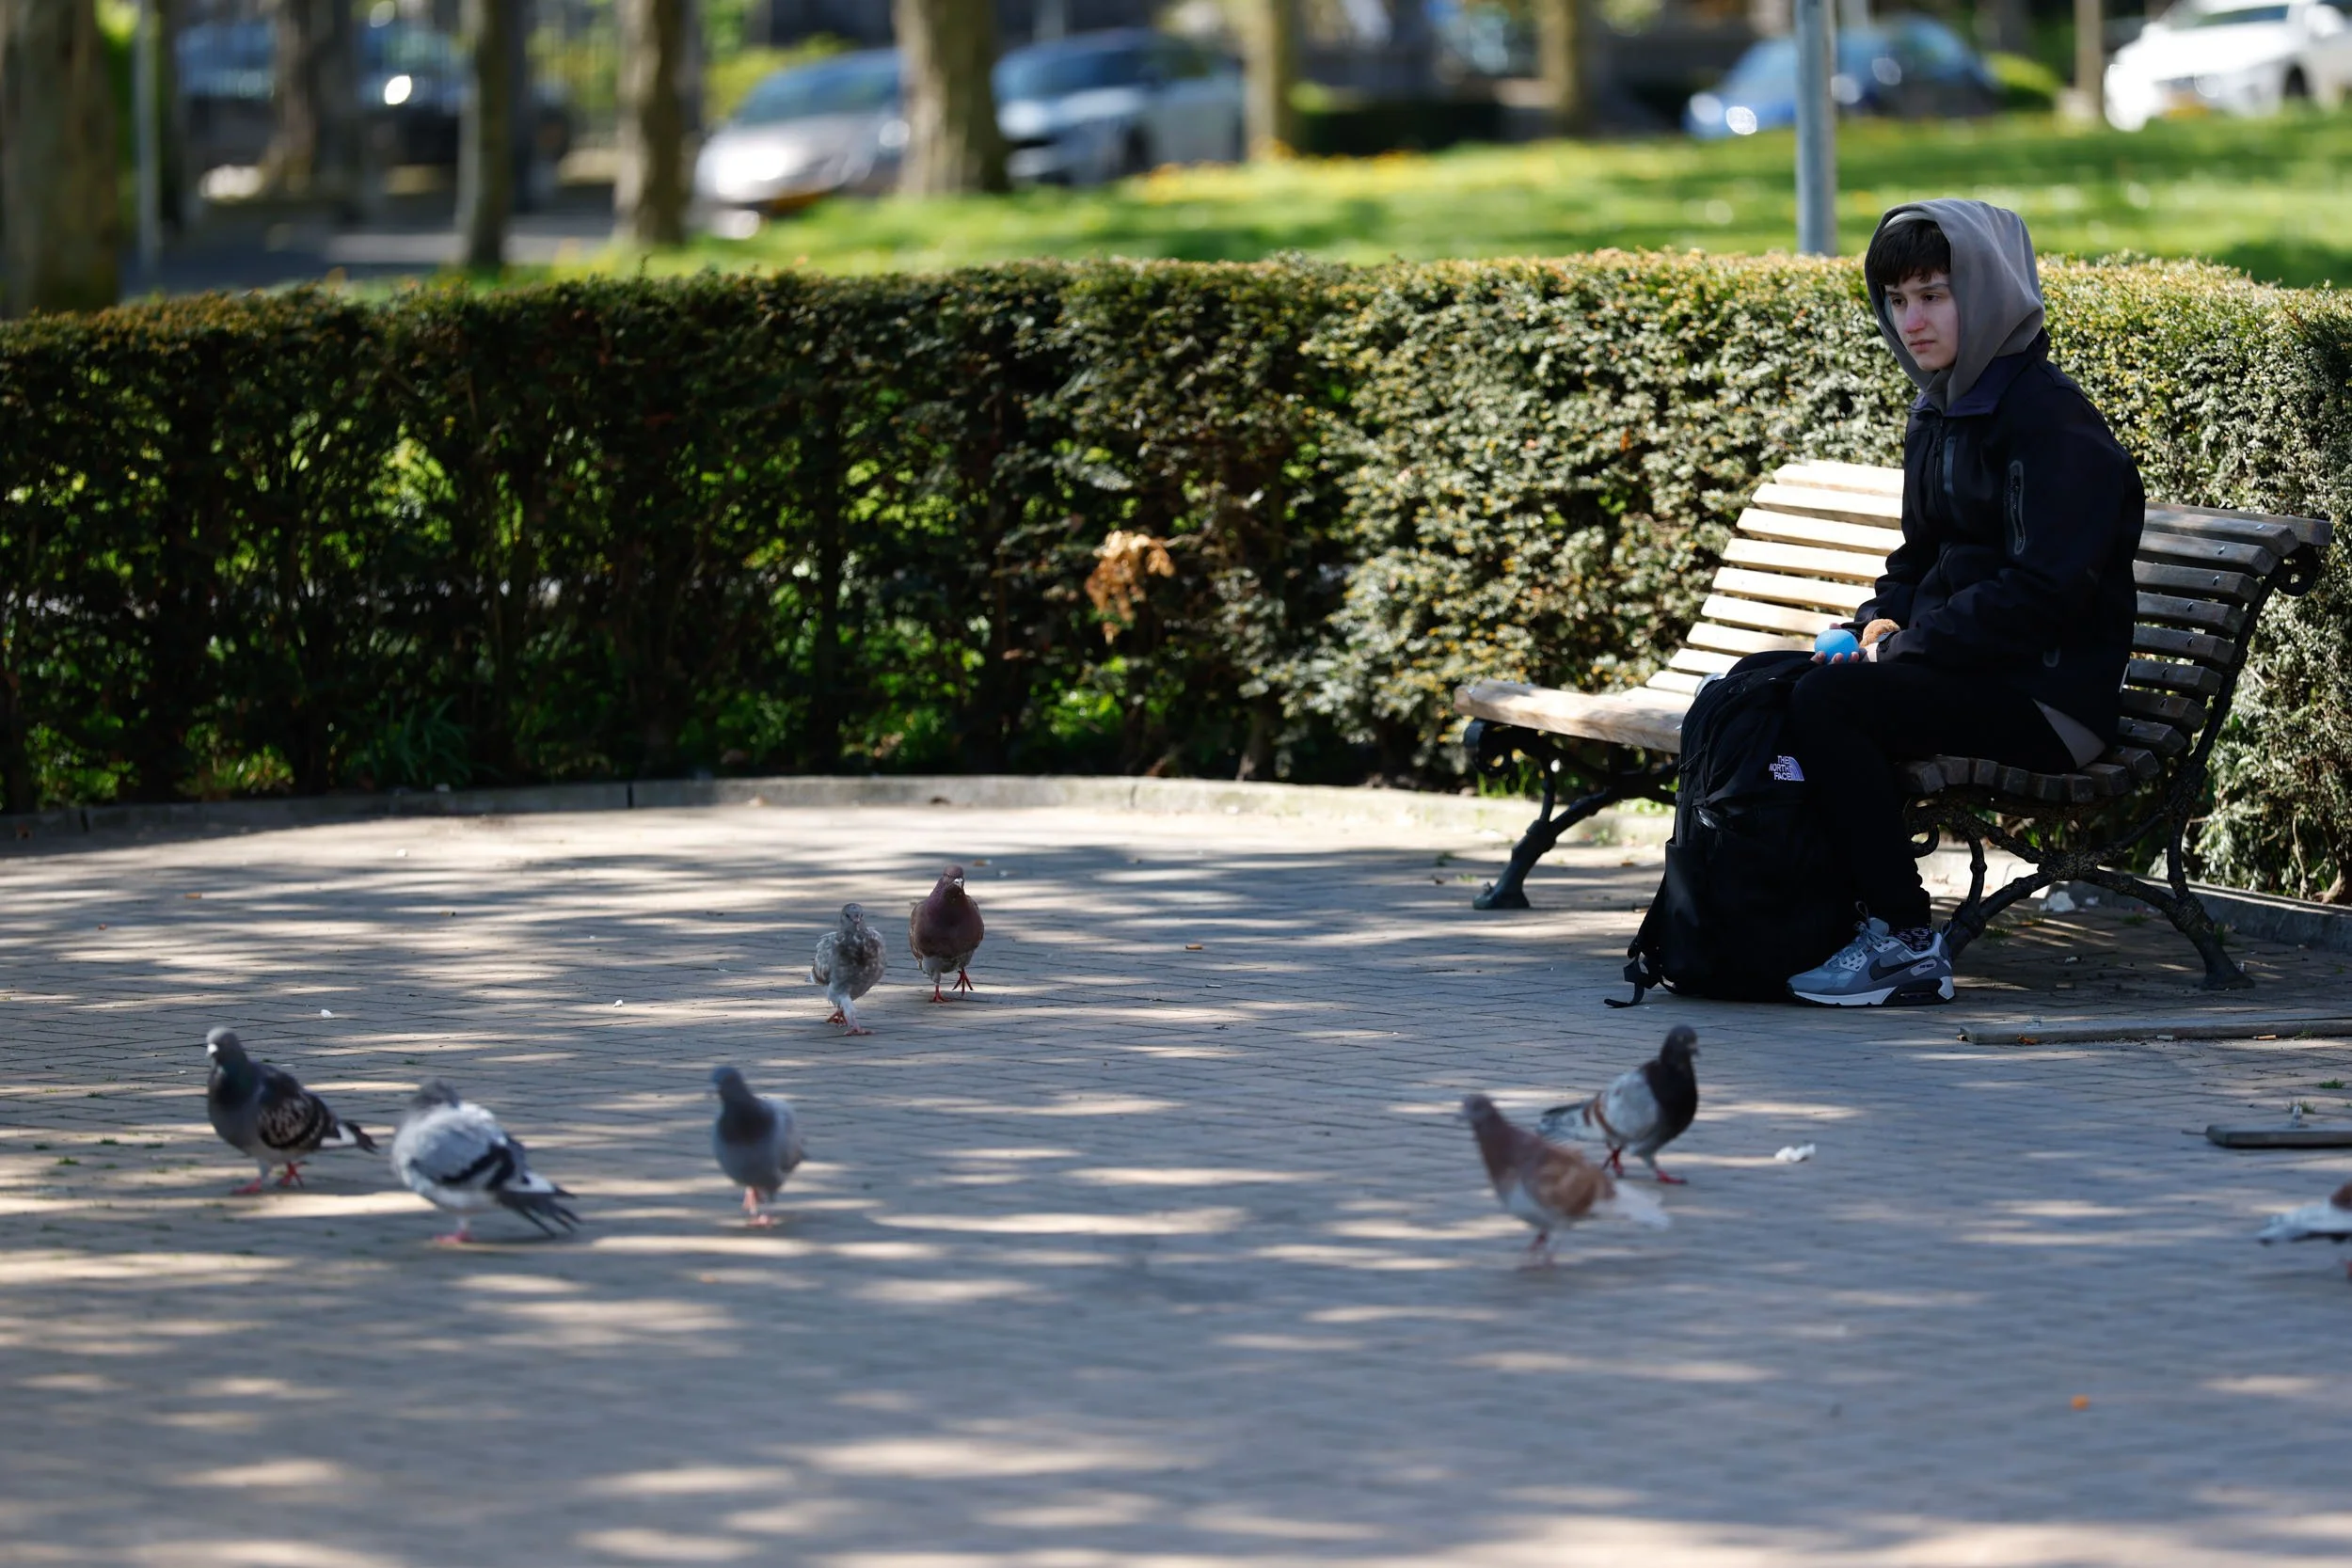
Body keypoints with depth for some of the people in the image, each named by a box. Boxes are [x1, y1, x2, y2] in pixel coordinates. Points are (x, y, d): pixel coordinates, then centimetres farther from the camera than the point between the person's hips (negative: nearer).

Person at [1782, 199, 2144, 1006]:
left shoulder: (2050, 418, -13)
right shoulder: (1937, 415, 16)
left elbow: (2043, 589, -20)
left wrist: (1909, 645, -17)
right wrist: (1882, 622, 3)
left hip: (2051, 697, -9)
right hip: (1968, 675, 9)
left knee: (1829, 699, -26)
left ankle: (1906, 942, -21)